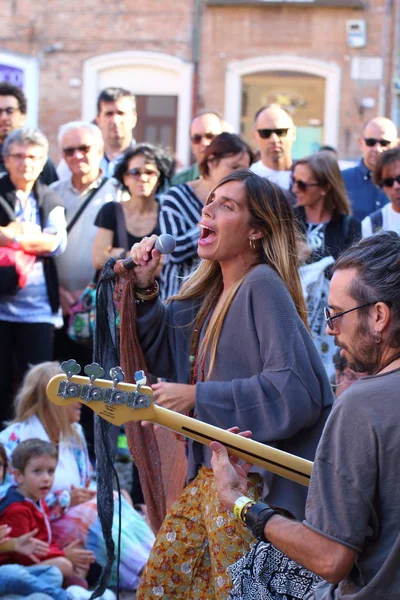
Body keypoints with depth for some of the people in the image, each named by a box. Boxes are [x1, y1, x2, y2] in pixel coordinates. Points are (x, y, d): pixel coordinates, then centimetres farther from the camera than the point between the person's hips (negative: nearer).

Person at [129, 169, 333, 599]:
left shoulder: (263, 285, -18)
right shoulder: (212, 290, 7)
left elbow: (296, 390, -26)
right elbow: (165, 353, 18)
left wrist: (197, 397, -20)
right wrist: (144, 288, 3)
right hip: (208, 475, 9)